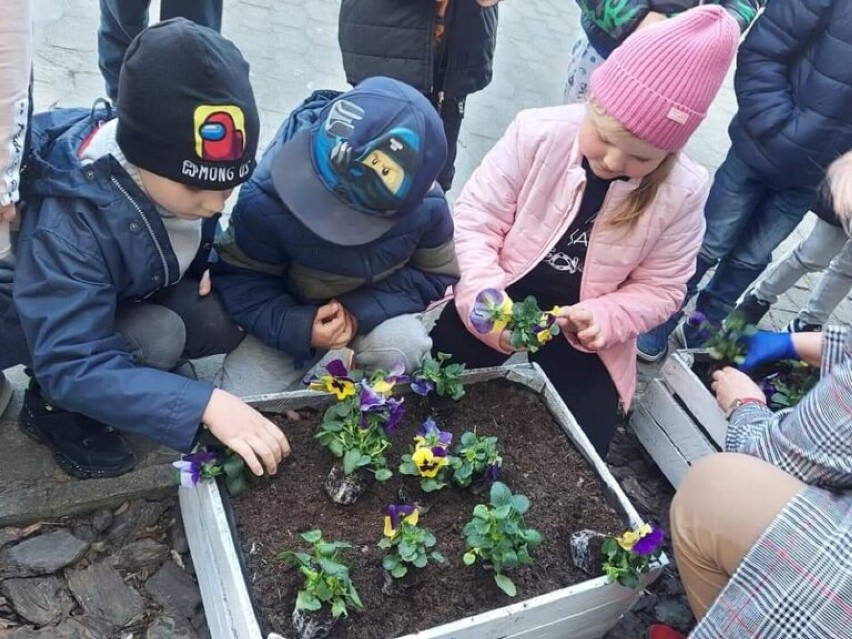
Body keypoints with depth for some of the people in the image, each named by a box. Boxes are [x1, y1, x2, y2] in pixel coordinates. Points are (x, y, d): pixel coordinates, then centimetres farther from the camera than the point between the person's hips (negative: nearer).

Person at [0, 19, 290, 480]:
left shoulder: (177, 171, -21)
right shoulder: (69, 225, -39)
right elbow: (70, 366, -42)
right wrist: (204, 404, -51)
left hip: (135, 295, 6)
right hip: (44, 324, -5)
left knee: (227, 322, -19)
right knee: (158, 338, -32)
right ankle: (54, 409, -6)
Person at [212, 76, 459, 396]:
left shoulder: (427, 205, -29)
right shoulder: (265, 201, -33)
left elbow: (438, 275, -13)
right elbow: (237, 276, -17)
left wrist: (361, 310, -28)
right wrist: (297, 328, -35)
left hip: (372, 309, 0)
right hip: (292, 316, 0)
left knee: (402, 348, -33)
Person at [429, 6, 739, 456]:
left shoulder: (682, 193, -16)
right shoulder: (538, 133, -18)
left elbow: (661, 288, -6)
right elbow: (475, 217, -12)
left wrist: (604, 317, -26)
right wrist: (489, 296, -27)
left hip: (584, 330, 1)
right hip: (503, 303, 0)